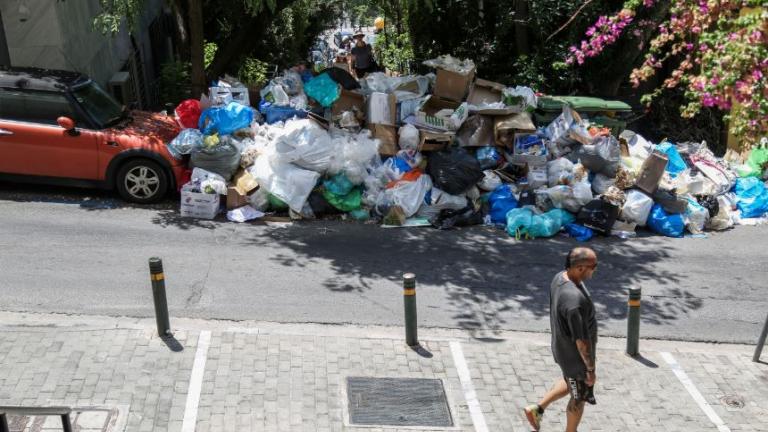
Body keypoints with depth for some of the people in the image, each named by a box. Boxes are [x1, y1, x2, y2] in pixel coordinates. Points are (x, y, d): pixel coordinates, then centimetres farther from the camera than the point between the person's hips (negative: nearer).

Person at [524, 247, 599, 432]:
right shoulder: (575, 300, -39)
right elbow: (581, 341, -29)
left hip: (562, 347, 8)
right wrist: (590, 369, -16)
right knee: (579, 398, 18)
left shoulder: (560, 277, -10)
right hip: (575, 356, -8)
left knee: (570, 383, 32)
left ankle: (537, 408, 38)